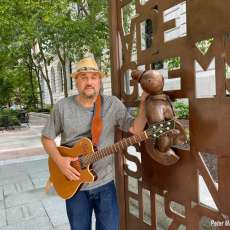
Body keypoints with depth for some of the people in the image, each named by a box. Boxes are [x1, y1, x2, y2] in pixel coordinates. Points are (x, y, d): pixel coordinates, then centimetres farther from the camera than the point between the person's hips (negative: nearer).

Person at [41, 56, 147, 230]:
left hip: (105, 183, 0)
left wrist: (144, 105, -25)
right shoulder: (62, 106, -6)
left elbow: (135, 128, -10)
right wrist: (59, 160, -12)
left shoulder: (113, 104, -6)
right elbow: (47, 137, 2)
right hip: (74, 183, 0)